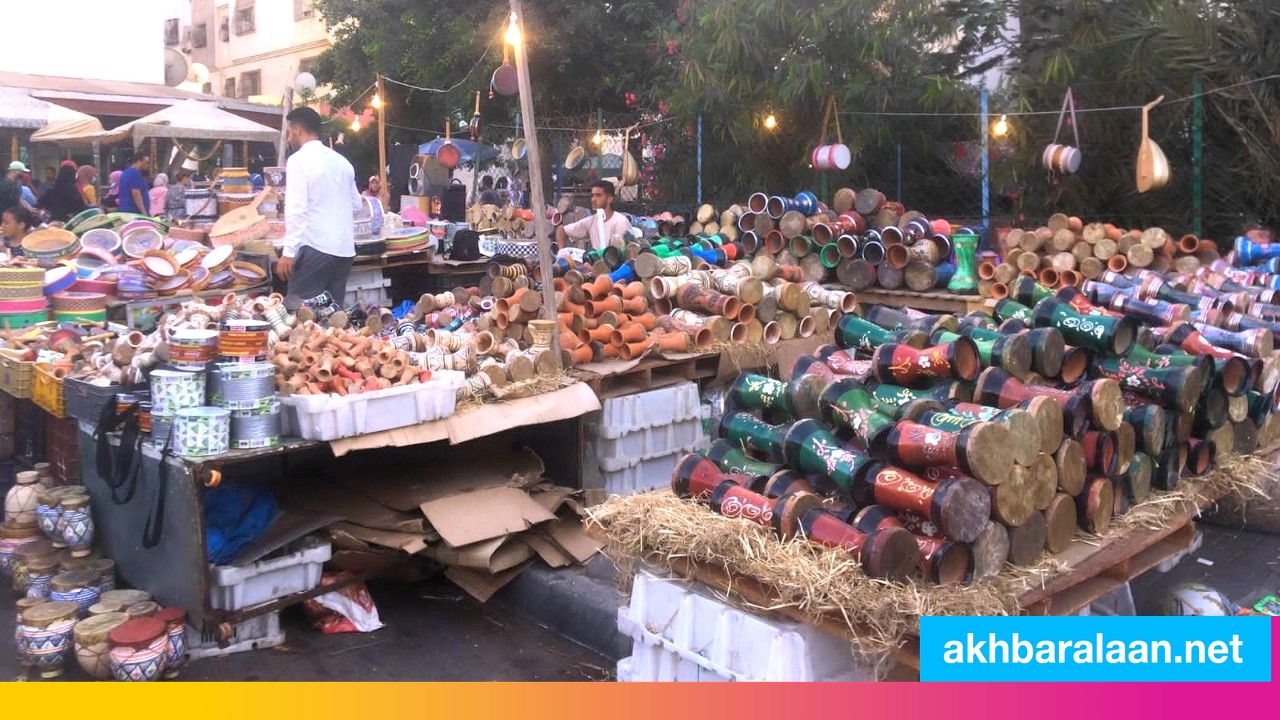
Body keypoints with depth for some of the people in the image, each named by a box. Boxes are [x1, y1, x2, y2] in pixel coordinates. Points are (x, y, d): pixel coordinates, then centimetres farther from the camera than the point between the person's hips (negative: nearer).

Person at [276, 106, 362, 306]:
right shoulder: (341, 161, 13)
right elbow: (357, 205, 19)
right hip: (345, 249, 7)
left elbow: (296, 210, -13)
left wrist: (289, 252, -13)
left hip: (315, 247, -7)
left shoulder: (299, 160, -6)